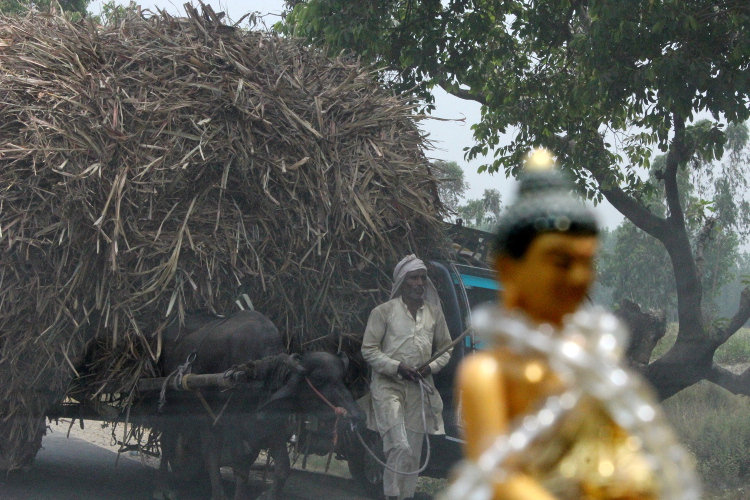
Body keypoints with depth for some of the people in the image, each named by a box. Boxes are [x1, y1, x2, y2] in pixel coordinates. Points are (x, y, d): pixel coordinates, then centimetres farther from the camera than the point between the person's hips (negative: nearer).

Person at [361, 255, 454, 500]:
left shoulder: (434, 313, 12)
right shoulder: (384, 311, 0)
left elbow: (445, 349, 19)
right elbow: (369, 349, -2)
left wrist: (431, 367, -2)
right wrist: (397, 367, -15)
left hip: (419, 388, 4)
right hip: (388, 385, -4)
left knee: (414, 451, 4)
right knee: (399, 447, -17)